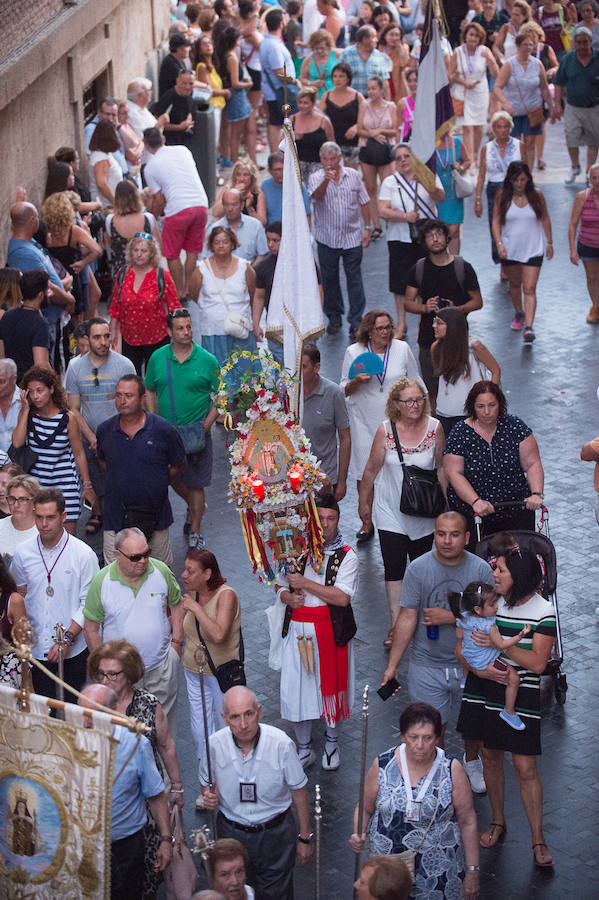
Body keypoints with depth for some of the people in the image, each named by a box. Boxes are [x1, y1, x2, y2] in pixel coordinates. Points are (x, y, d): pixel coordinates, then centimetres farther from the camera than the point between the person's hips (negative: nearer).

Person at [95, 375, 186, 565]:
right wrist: (122, 481, 8)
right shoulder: (105, 430, -2)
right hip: (116, 515, 1)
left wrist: (157, 485, 3)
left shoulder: (164, 430, -9)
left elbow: (179, 465, 5)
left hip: (155, 516, -1)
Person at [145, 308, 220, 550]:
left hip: (196, 432, -3)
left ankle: (195, 532, 16)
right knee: (172, 478, 16)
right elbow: (150, 392, 11)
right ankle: (194, 506, 45)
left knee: (196, 484, 2)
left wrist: (207, 424, -13)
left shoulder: (207, 360, -7)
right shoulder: (157, 358, 0)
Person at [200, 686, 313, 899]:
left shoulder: (281, 743, -21)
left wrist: (305, 838, -1)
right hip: (231, 832, 2)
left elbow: (298, 793, -8)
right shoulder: (214, 745, -16)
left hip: (275, 833, -2)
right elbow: (206, 784, 4)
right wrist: (208, 797, -20)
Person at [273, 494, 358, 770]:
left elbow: (342, 597, -18)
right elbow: (280, 585, 11)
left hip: (332, 630, -2)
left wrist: (305, 584, -18)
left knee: (332, 685, 10)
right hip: (299, 630, 2)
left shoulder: (346, 556, -7)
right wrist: (288, 597, -12)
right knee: (298, 688, 5)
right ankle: (304, 749, 23)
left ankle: (332, 742, 35)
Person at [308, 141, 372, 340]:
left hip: (352, 237, 0)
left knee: (354, 279, 0)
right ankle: (334, 317, 26)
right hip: (327, 239, 0)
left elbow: (364, 203, 9)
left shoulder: (353, 175, 3)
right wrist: (326, 180, -43)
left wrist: (367, 228, 5)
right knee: (329, 279, 10)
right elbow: (316, 196, -25)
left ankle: (356, 322, 3)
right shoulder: (316, 178, -3)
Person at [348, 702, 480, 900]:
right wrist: (359, 836, -13)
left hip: (438, 868, -1)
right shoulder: (382, 766, -6)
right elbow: (365, 809, 8)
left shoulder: (451, 770, -9)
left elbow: (468, 822, -2)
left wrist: (472, 872, 0)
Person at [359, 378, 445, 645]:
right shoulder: (386, 430, -12)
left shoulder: (434, 427, -9)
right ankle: (396, 625, 5)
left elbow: (441, 468, 2)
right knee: (393, 567, -3)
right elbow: (371, 471, -1)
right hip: (390, 511, -1)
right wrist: (364, 504, 5)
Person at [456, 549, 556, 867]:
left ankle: (538, 840, 10)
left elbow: (538, 662, -17)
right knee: (490, 756, 15)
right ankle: (498, 822, 35)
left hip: (521, 696, -4)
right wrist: (480, 668, -18)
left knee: (526, 768, -3)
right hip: (484, 690, 4)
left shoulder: (543, 610, -12)